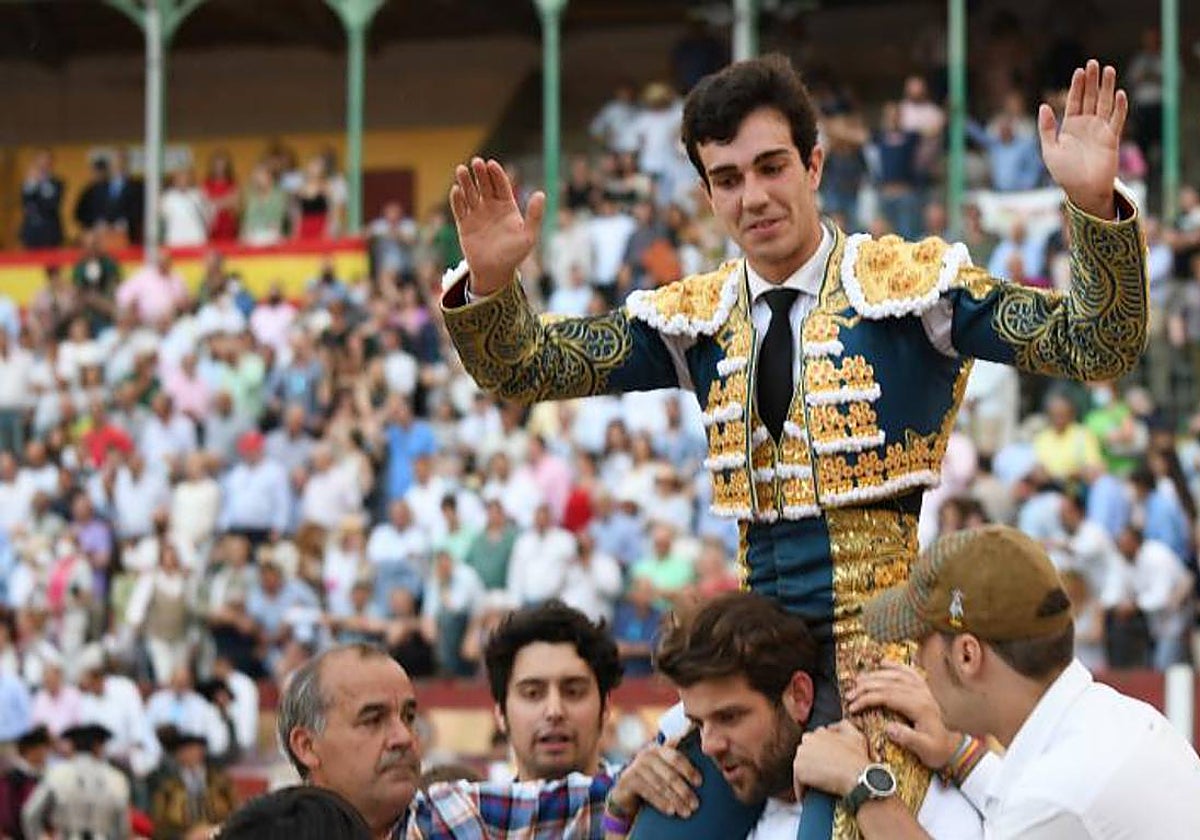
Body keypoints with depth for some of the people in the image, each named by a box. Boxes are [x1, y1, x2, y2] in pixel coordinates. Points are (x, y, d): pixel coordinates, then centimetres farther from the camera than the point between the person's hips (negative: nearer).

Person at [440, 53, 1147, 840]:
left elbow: (1100, 348, -10)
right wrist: (491, 281, -15)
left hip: (885, 647, -5)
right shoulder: (696, 317, 9)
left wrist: (1094, 205, -27)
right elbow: (523, 368, 6)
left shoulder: (910, 281, -4)